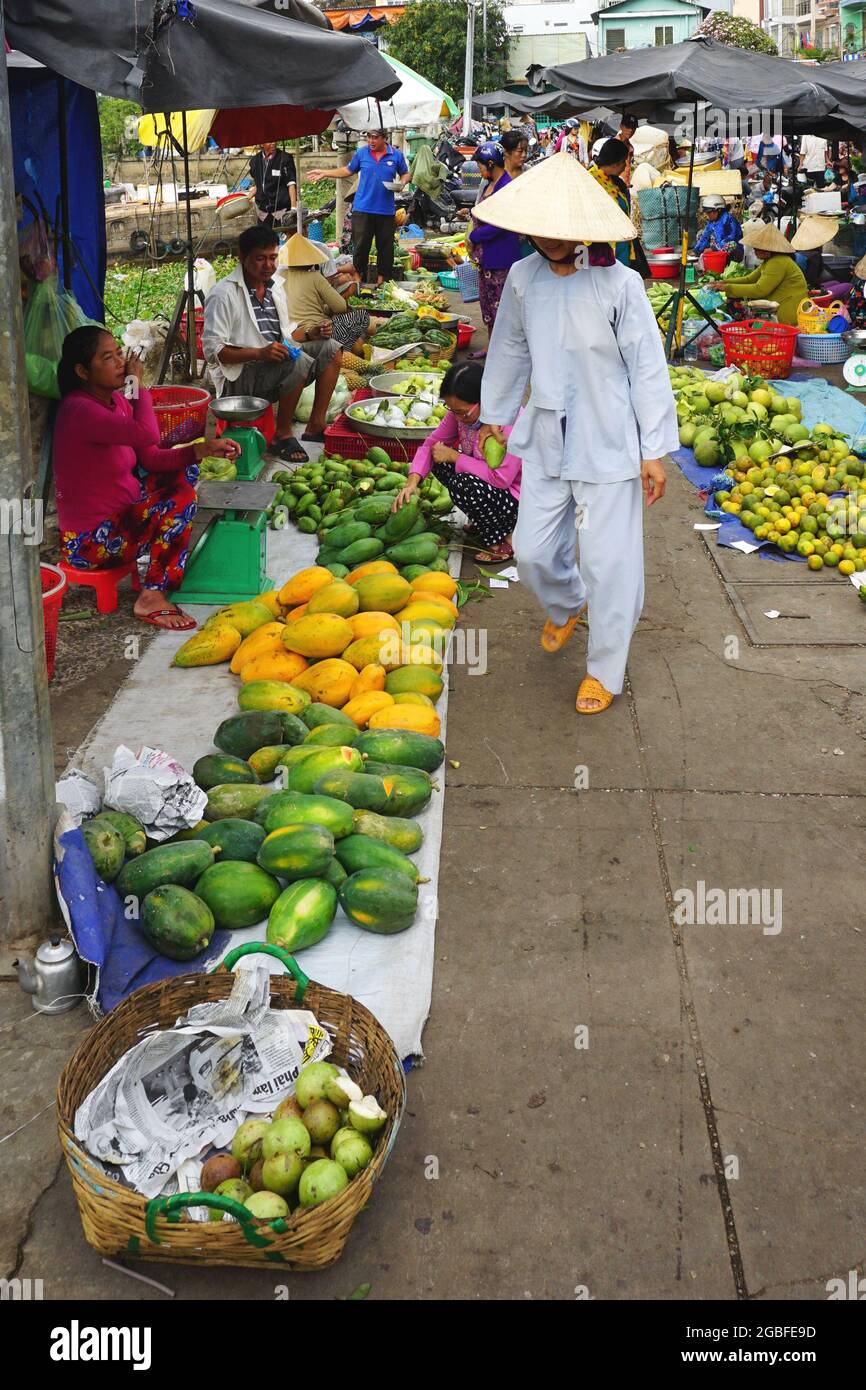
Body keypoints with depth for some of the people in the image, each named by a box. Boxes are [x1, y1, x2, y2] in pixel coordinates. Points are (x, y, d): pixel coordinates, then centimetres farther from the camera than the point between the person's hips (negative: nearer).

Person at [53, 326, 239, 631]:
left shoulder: (118, 400, 4)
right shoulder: (79, 410, -25)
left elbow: (151, 458, 7)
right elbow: (148, 435, -39)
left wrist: (202, 449, -7)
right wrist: (137, 383, -22)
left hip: (121, 511, 10)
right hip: (91, 540, -10)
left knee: (185, 470, 13)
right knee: (181, 502, -21)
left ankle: (174, 568, 17)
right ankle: (152, 598, -10)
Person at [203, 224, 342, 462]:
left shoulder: (275, 286, 12)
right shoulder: (223, 294, -13)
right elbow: (212, 350, -18)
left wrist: (311, 333, 2)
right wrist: (259, 353, -29)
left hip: (279, 366, 8)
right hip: (240, 377, -8)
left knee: (330, 349, -3)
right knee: (300, 361, -31)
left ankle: (316, 426, -3)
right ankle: (282, 436, -18)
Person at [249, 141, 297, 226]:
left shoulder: (285, 158, -6)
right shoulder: (255, 161, 8)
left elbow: (291, 183, -9)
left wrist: (293, 207, -18)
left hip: (282, 211, -5)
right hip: (263, 213, 5)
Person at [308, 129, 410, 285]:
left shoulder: (396, 155, 3)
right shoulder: (361, 153, 4)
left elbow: (405, 174, 13)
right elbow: (348, 171, 15)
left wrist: (402, 183, -9)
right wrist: (324, 173, 12)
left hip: (386, 210, 0)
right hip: (362, 209, 0)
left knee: (385, 248, 6)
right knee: (360, 247, 1)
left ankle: (382, 278, 18)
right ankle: (359, 279, 11)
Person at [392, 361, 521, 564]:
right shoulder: (462, 411, -8)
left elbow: (501, 478, -33)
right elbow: (432, 443, -2)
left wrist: (454, 456, -25)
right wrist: (412, 482, -19)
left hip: (518, 499, -8)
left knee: (464, 486, -30)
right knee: (440, 462, -4)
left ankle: (504, 540, -6)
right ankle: (481, 520, 11)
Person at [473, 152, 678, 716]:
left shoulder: (620, 283, -12)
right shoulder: (523, 277, 0)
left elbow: (647, 367, -8)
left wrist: (654, 451, -8)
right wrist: (494, 415, 23)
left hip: (608, 444, -4)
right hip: (546, 438, 4)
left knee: (608, 560, 0)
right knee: (533, 549, 10)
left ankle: (606, 669, 19)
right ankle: (567, 604, 46)